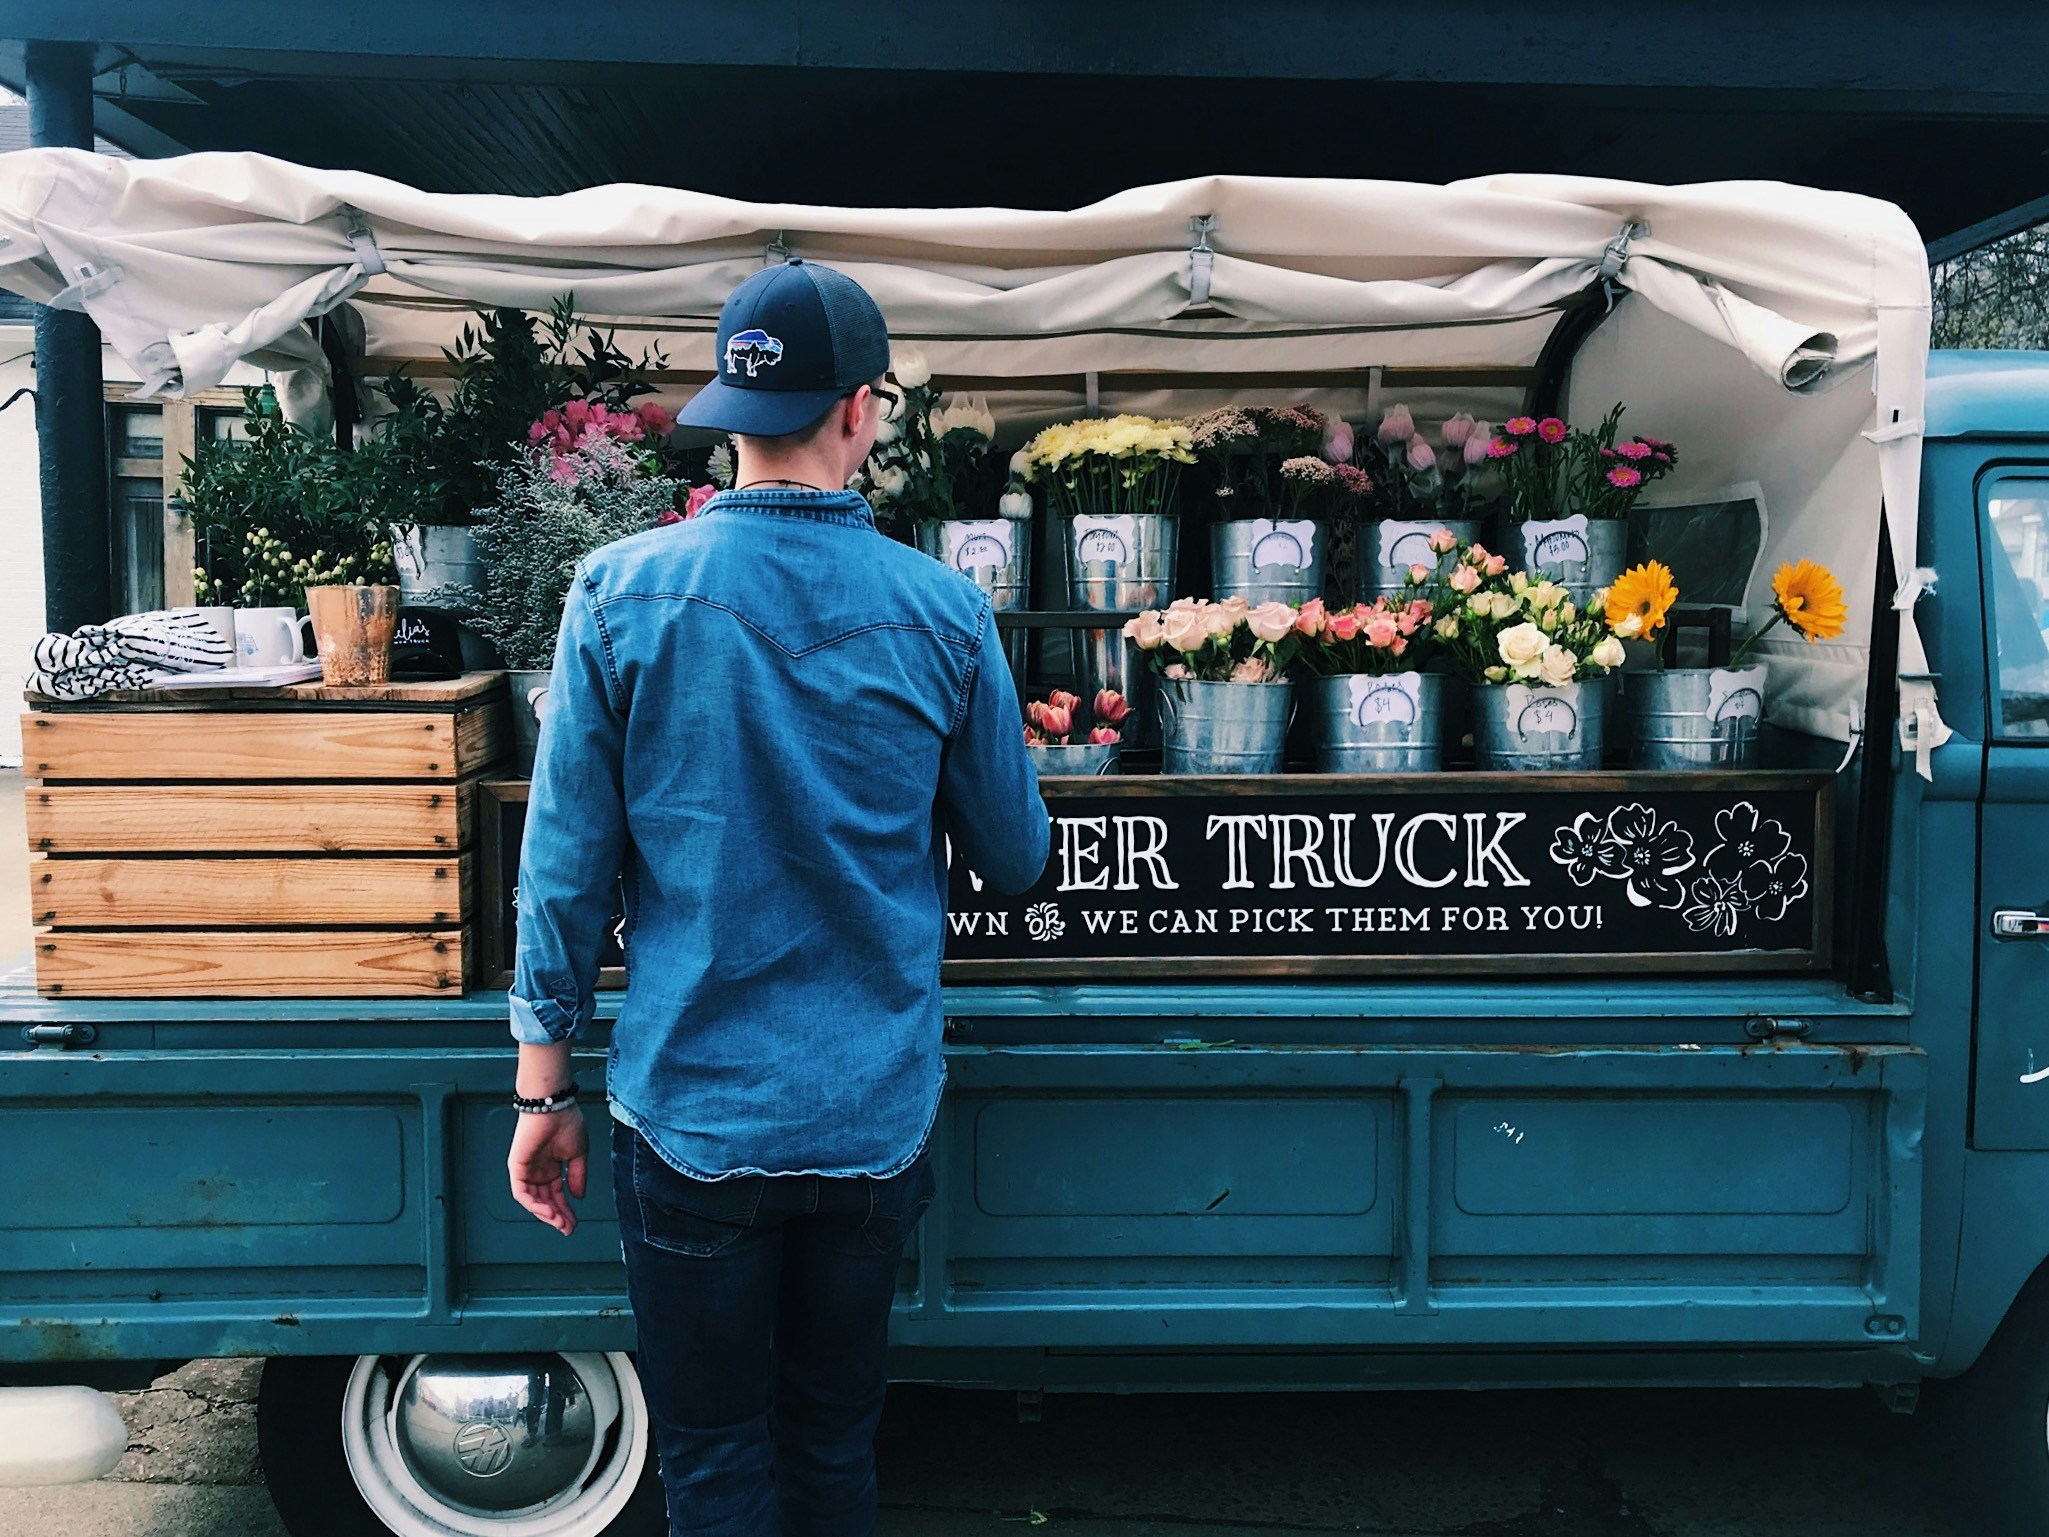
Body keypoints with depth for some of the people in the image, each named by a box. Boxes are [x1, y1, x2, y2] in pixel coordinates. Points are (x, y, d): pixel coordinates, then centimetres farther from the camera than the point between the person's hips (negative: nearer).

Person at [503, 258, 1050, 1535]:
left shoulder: (624, 593, -9)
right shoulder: (942, 614, -8)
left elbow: (567, 866, -6)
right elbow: (1016, 859, 3)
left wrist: (545, 1089, 4)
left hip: (690, 1114, -1)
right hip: (871, 1117, 2)